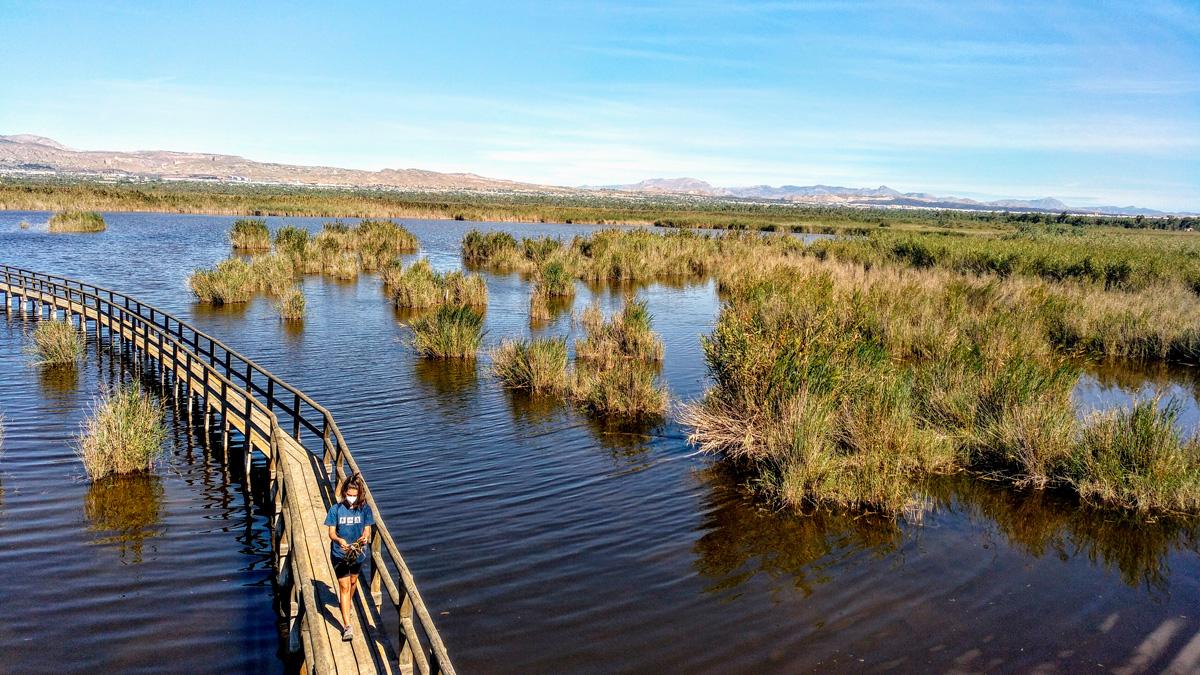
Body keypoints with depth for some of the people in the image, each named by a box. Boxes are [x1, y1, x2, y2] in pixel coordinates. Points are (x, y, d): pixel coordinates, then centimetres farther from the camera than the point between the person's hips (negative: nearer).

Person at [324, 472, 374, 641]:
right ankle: (347, 625, -6)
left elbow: (367, 530, -5)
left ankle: (347, 603, 54)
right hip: (339, 553, -2)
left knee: (353, 581, 23)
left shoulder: (364, 508, -8)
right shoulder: (336, 509, -12)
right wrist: (339, 540, -32)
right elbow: (331, 532, -10)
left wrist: (365, 537, -28)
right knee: (344, 587, -6)